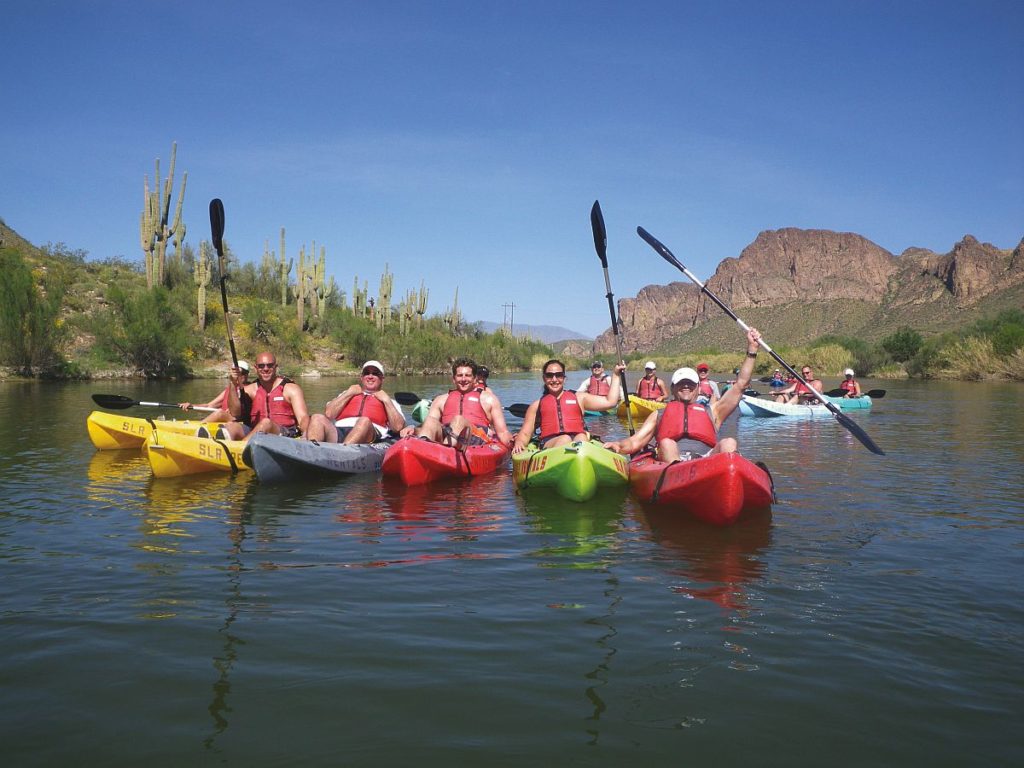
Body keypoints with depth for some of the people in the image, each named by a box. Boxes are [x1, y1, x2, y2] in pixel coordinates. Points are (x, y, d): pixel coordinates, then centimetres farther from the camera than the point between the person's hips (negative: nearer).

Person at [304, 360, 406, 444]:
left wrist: (386, 400, 15)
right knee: (318, 418, -27)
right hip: (337, 432, 2)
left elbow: (398, 427, 13)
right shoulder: (347, 395, 38)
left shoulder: (388, 401, 34)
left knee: (364, 421, -36)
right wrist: (349, 393, 18)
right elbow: (328, 414, 17)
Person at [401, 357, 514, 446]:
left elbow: (502, 432, 17)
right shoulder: (441, 400, 29)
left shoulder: (488, 398, 24)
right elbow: (427, 428, 18)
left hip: (478, 441, -2)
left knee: (458, 420, -33)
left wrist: (511, 441, -6)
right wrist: (414, 430, -5)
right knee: (431, 422, -28)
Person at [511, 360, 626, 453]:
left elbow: (610, 402, 22)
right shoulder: (537, 405, 25)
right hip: (550, 444, 0)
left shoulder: (579, 397, 28)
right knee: (565, 439, -36)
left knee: (581, 438, -36)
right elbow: (525, 434, 19)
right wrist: (519, 443, -4)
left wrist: (616, 375, 23)